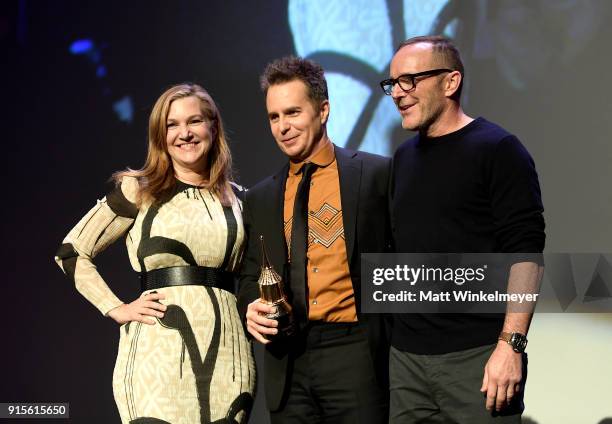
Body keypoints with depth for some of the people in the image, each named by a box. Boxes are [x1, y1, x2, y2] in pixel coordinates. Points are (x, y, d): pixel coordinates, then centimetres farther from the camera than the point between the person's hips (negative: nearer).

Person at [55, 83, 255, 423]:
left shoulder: (236, 199, 14)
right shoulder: (138, 190, 4)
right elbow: (71, 252, 6)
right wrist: (116, 309, -2)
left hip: (227, 351, 3)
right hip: (158, 348, -3)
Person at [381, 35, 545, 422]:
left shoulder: (497, 149, -6)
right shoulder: (404, 158, 14)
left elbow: (525, 252, -12)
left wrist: (510, 345, -19)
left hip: (477, 357, -6)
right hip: (406, 355, 6)